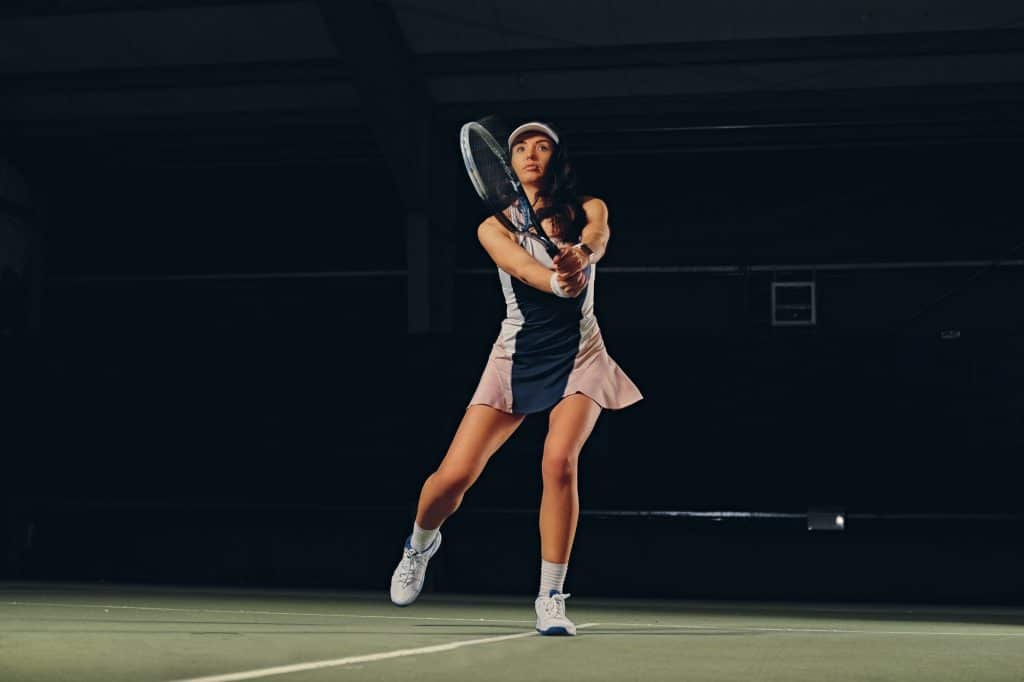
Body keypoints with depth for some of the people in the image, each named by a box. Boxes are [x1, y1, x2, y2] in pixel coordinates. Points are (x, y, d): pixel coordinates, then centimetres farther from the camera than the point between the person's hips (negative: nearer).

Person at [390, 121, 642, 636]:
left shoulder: (587, 208, 0)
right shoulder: (494, 228, -1)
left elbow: (597, 237, -24)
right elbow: (522, 266, -23)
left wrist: (582, 256, -49)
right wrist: (558, 281, -46)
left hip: (578, 356, -1)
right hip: (516, 356, 1)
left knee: (559, 461, -25)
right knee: (455, 474, -7)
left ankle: (551, 598, -12)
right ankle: (420, 544, 29)